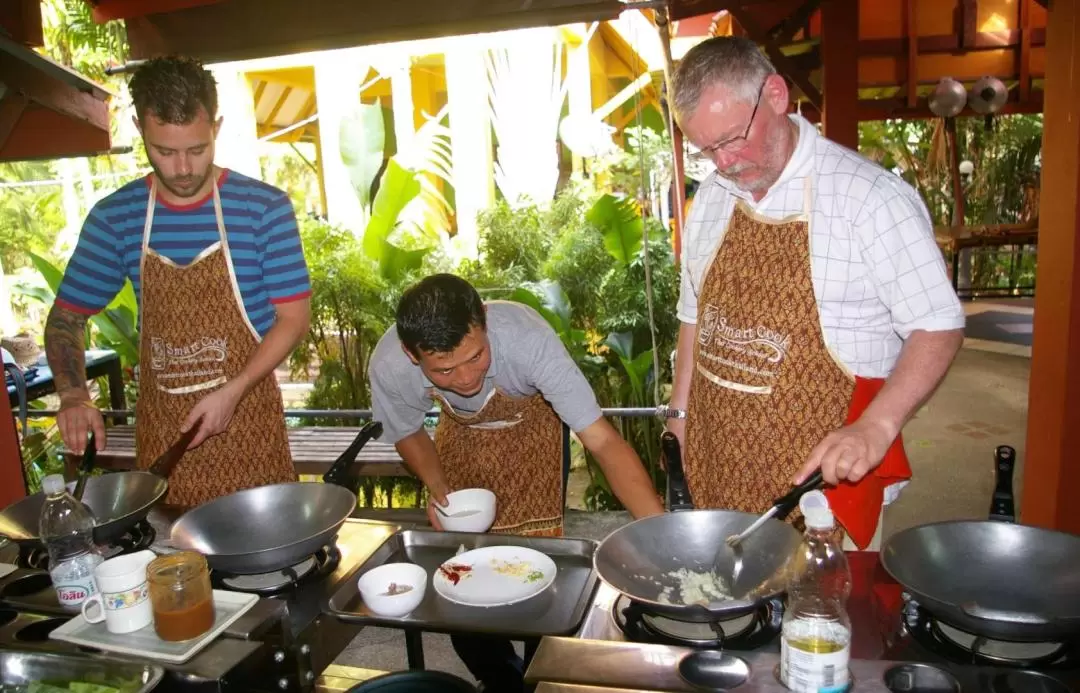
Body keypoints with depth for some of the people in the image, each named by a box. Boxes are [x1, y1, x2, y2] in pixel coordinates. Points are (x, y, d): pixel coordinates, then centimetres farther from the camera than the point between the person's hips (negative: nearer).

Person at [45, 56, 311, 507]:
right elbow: (66, 318, 7)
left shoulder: (265, 208, -10)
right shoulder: (114, 217, -1)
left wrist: (232, 390, -19)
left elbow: (293, 319, -8)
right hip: (160, 427, 3)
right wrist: (73, 395, -11)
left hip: (247, 419, -2)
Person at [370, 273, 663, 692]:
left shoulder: (527, 338, -42)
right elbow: (407, 433, -9)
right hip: (461, 434, 3)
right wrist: (437, 487, -26)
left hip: (532, 428, -2)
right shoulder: (389, 366, -32)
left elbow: (602, 440, -43)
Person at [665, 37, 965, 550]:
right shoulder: (712, 197, 6)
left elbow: (937, 327, -12)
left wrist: (876, 428, -25)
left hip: (824, 466, -5)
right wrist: (681, 416, 11)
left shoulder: (871, 197, -14)